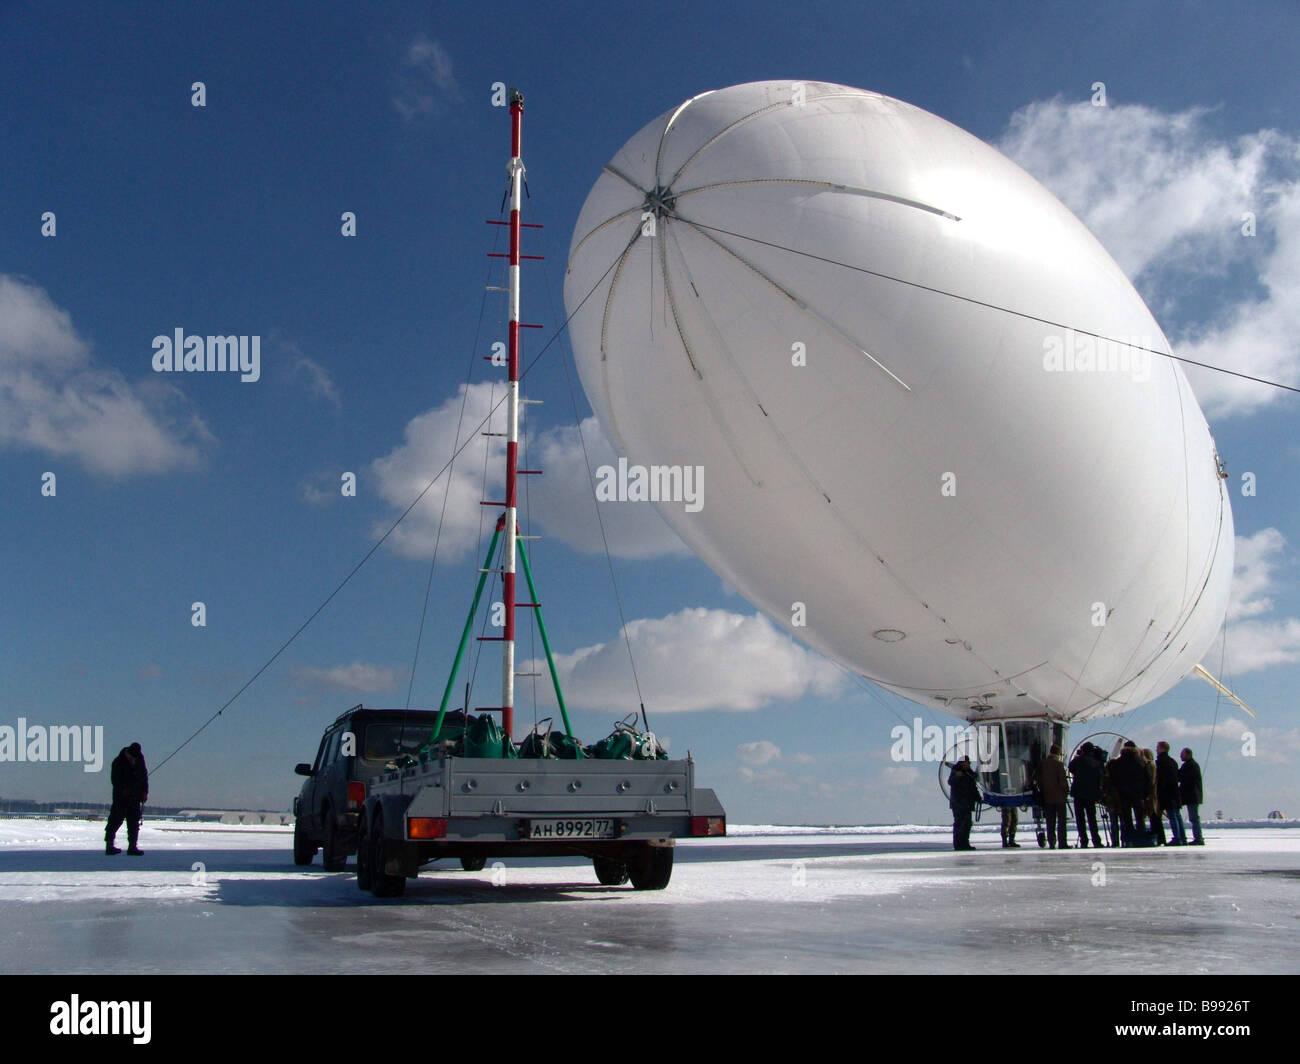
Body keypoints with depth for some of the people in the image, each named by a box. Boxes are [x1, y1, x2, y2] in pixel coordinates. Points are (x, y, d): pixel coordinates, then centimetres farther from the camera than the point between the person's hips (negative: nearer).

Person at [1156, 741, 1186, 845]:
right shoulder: (1173, 761, 16)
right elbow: (1177, 777, 19)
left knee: (1172, 816, -9)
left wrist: (1158, 794, -11)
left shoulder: (1161, 761, -10)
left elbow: (1160, 779, -14)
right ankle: (1182, 838, 13)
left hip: (1166, 793, -8)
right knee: (1177, 815, 11)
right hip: (1175, 792, 8)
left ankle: (1177, 839, -12)